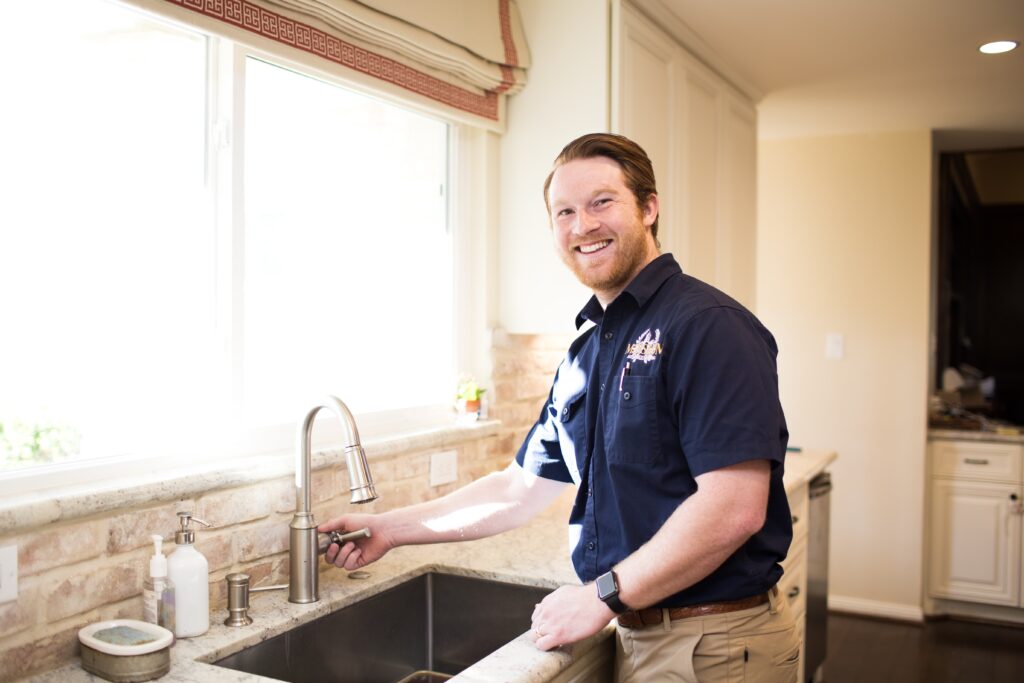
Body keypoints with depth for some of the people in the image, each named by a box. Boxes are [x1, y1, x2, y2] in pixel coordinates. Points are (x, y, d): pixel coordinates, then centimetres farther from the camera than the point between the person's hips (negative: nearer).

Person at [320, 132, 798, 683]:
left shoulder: (707, 326, -16)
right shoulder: (585, 353, 9)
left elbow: (734, 508, -24)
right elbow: (524, 487, 15)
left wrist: (602, 596, -17)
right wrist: (391, 529, 13)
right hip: (633, 633, 7)